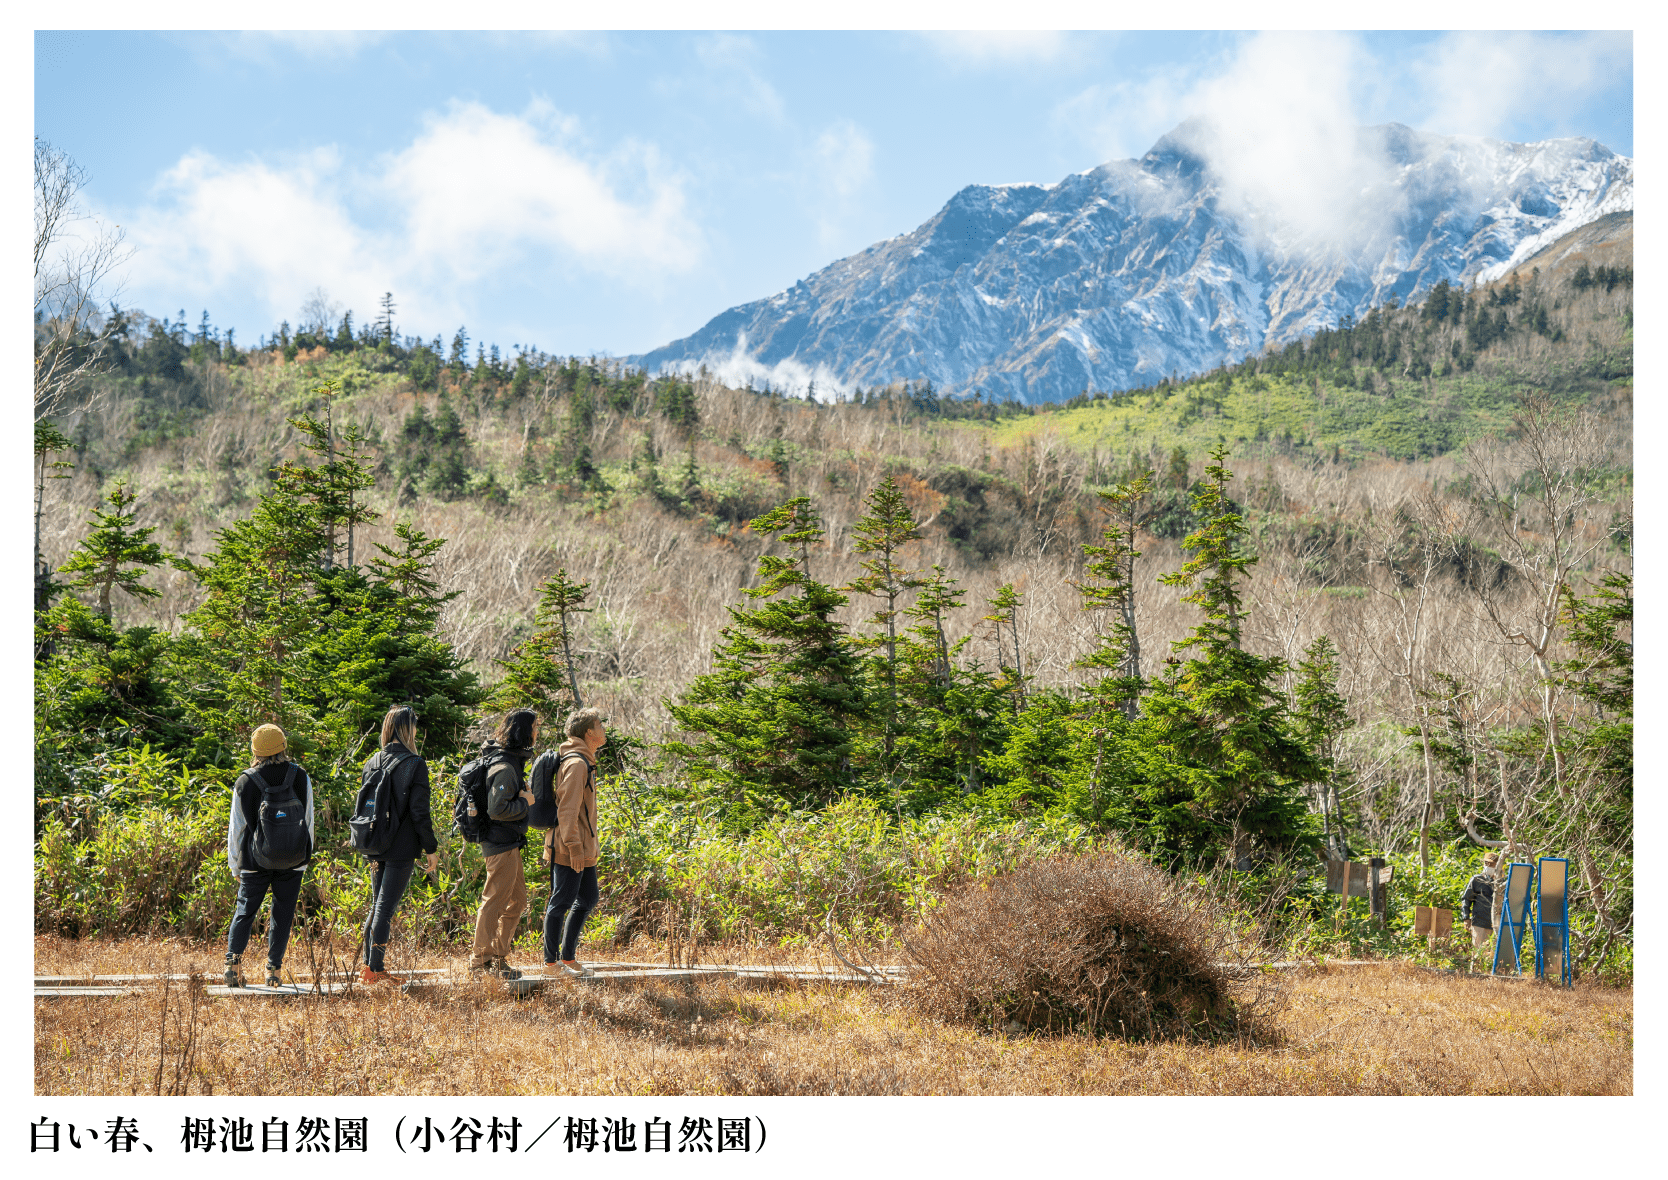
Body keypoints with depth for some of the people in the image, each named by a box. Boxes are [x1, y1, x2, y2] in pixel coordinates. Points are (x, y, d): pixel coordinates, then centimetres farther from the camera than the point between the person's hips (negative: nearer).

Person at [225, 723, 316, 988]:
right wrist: (305, 857, 13)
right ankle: (273, 971, 7)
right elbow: (308, 821, 1)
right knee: (283, 914, 10)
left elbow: (236, 829, -1)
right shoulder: (300, 779, -5)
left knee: (244, 911, 11)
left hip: (256, 862, 0)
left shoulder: (245, 783, -8)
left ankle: (233, 959, -6)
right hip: (293, 862, 1)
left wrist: (235, 866, 10)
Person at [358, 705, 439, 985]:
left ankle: (368, 966, 18)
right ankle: (374, 969, -2)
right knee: (386, 907, -3)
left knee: (376, 906, 16)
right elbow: (419, 813, -13)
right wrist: (431, 849, -5)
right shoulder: (414, 765, -11)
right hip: (402, 847, -6)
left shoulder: (373, 763, 6)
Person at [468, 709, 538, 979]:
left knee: (517, 901, 15)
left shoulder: (512, 760, 11)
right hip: (502, 845, -10)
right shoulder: (504, 768, -20)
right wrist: (525, 801, -13)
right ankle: (480, 958, 4)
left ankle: (499, 957, 21)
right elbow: (497, 810, -25)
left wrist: (523, 796, 5)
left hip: (509, 844, 10)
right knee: (494, 901, -3)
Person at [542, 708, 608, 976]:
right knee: (561, 903, -2)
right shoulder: (576, 764, -16)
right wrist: (574, 847, -23)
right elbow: (567, 810, -21)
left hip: (583, 850, 10)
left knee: (587, 899, 15)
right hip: (569, 851, -10)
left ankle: (568, 956, 23)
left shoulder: (585, 762, 16)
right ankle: (551, 961, 5)